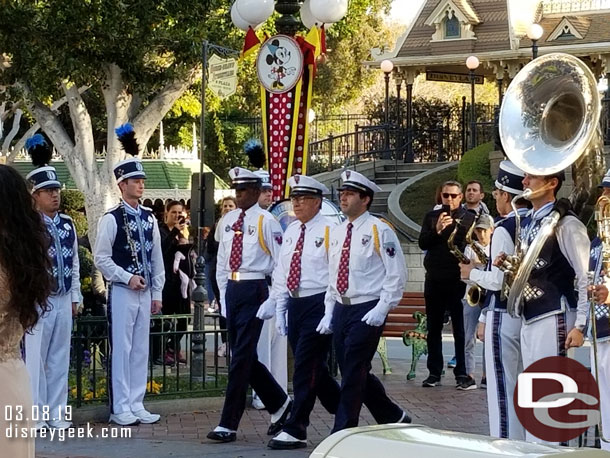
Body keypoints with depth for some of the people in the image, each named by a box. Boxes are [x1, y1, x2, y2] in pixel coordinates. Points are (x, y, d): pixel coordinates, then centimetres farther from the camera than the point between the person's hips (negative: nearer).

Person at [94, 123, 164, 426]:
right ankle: (120, 408, 2)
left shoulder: (149, 218, 10)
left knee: (141, 349, 9)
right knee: (121, 349, -3)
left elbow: (157, 258, 13)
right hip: (122, 291, -6)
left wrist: (157, 292, 10)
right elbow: (101, 258, -8)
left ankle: (136, 405, 16)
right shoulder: (111, 219, -8)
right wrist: (128, 278, -13)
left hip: (145, 292, 6)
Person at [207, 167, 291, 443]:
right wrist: (224, 295, 12)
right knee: (245, 357, 12)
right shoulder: (229, 220, 11)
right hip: (232, 289, 7)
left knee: (241, 357, -7)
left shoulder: (265, 221, -8)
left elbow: (281, 261, -6)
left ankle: (228, 424, -4)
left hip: (254, 289, -7)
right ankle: (279, 405, 31)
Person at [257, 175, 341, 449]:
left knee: (306, 367, -6)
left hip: (318, 305, -7)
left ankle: (295, 431, 0)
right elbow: (281, 273, 16)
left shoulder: (328, 231, -8)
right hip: (294, 305, 7)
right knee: (314, 368, 12)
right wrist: (279, 309, 11)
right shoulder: (290, 231, 13)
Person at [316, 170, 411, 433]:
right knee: (354, 373, 12)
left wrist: (382, 309, -16)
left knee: (353, 373, -7)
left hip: (368, 311, -7)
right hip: (341, 309, 7)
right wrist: (329, 312, 13)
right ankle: (394, 418, 28)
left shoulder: (379, 230, -7)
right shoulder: (336, 233, 12)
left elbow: (396, 274, -9)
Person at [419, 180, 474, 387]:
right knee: (433, 328, 6)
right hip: (434, 280, 3)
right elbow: (422, 244, -2)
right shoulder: (431, 217, 10)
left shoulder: (469, 218, 3)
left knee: (461, 329, 0)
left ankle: (462, 372, 5)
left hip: (459, 280, -3)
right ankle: (434, 372, 11)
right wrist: (437, 230, -16)